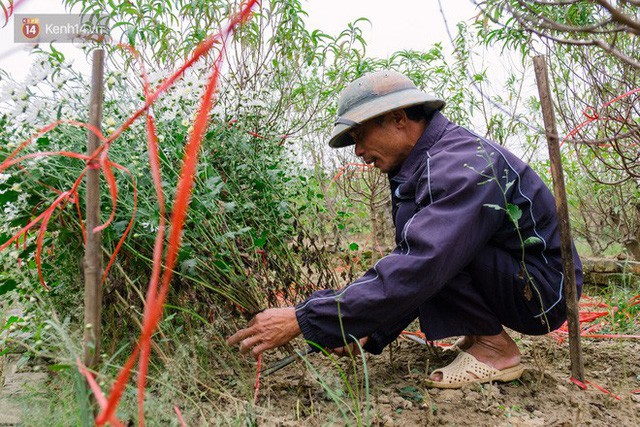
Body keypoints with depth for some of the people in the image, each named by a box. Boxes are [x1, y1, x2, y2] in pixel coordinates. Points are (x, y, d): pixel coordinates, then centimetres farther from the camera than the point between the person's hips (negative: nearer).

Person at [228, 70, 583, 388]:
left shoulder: (463, 164, -26)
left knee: (412, 217, -24)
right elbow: (411, 262, 8)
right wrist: (370, 335, 0)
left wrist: (303, 320, -33)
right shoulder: (424, 162, 5)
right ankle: (483, 330, 12)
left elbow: (416, 269, -37)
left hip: (545, 289, -9)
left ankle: (495, 349, -11)